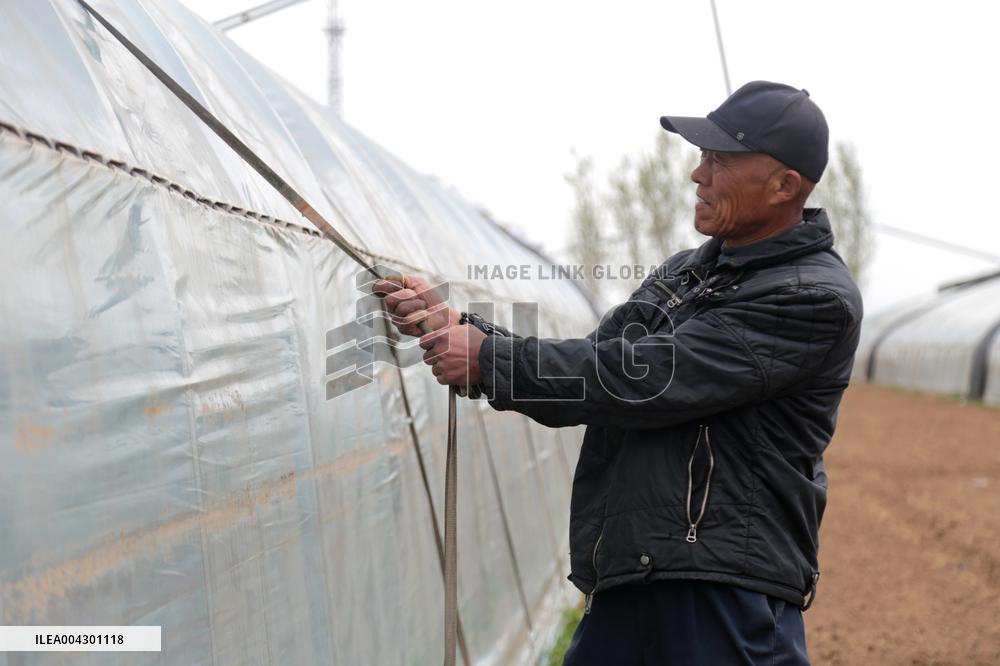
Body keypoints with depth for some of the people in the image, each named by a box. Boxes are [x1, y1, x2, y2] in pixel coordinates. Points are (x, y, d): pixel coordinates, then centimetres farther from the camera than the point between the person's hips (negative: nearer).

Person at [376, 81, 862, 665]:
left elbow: (645, 376, -18)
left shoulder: (817, 298, -12)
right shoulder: (686, 272, 16)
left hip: (727, 600, -7)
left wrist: (490, 359, -12)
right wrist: (455, 325, 3)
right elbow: (588, 371, 13)